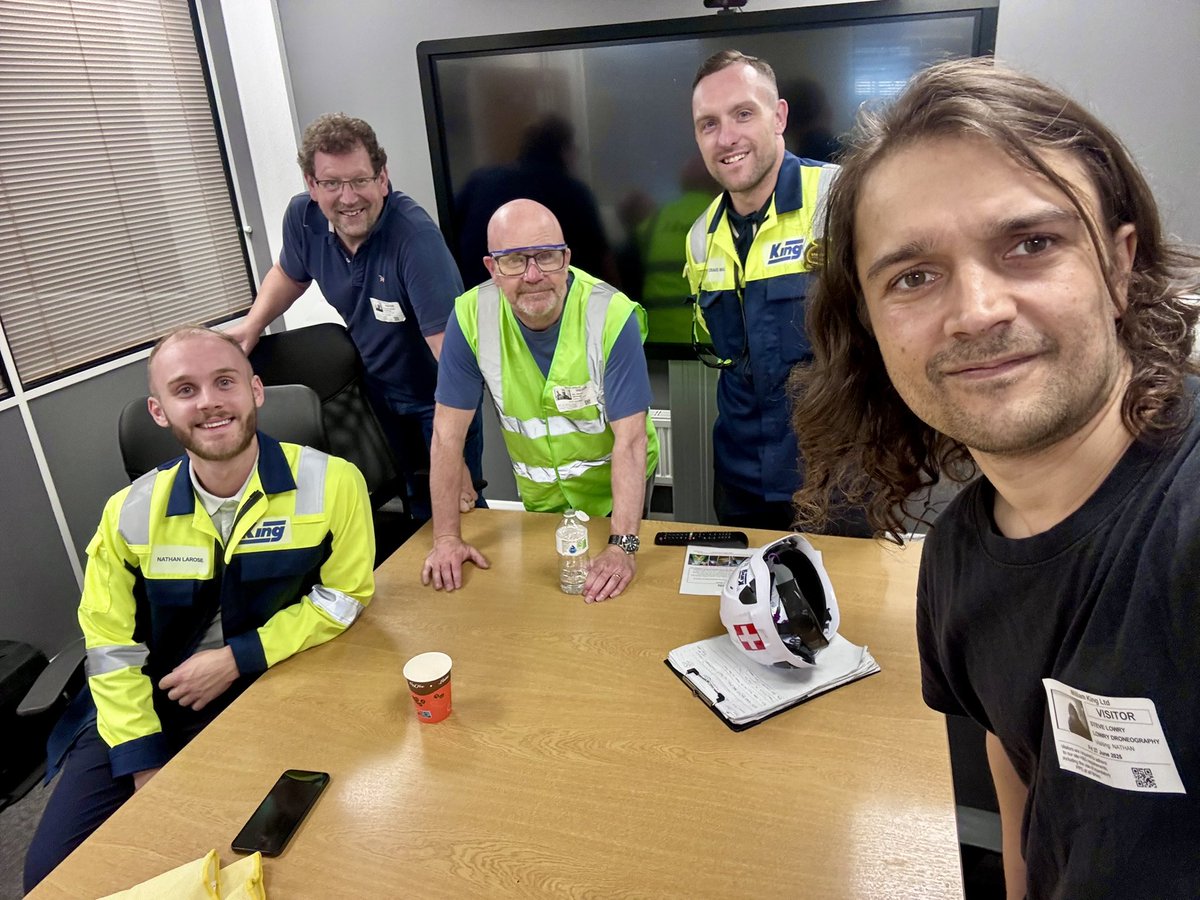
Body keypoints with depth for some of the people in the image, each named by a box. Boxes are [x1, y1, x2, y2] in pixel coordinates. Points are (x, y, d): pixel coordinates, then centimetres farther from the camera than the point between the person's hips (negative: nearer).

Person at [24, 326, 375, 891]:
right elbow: (111, 649, -2)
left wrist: (236, 658, -15)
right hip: (151, 706, 3)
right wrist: (145, 769, -6)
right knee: (53, 871, -3)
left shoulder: (331, 484, -17)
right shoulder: (130, 514, -8)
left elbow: (342, 598, -8)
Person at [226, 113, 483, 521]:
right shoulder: (303, 217, -11)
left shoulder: (415, 236, -31)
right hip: (377, 390, 5)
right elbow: (290, 273, 14)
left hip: (437, 399, -5)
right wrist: (253, 324, -3)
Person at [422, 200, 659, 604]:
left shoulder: (613, 316, -28)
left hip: (616, 490, -2)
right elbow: (448, 432, -15)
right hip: (540, 496, 2)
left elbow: (631, 439, -28)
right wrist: (446, 537, -16)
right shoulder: (471, 316, -20)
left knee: (616, 607, 16)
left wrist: (623, 545, -34)